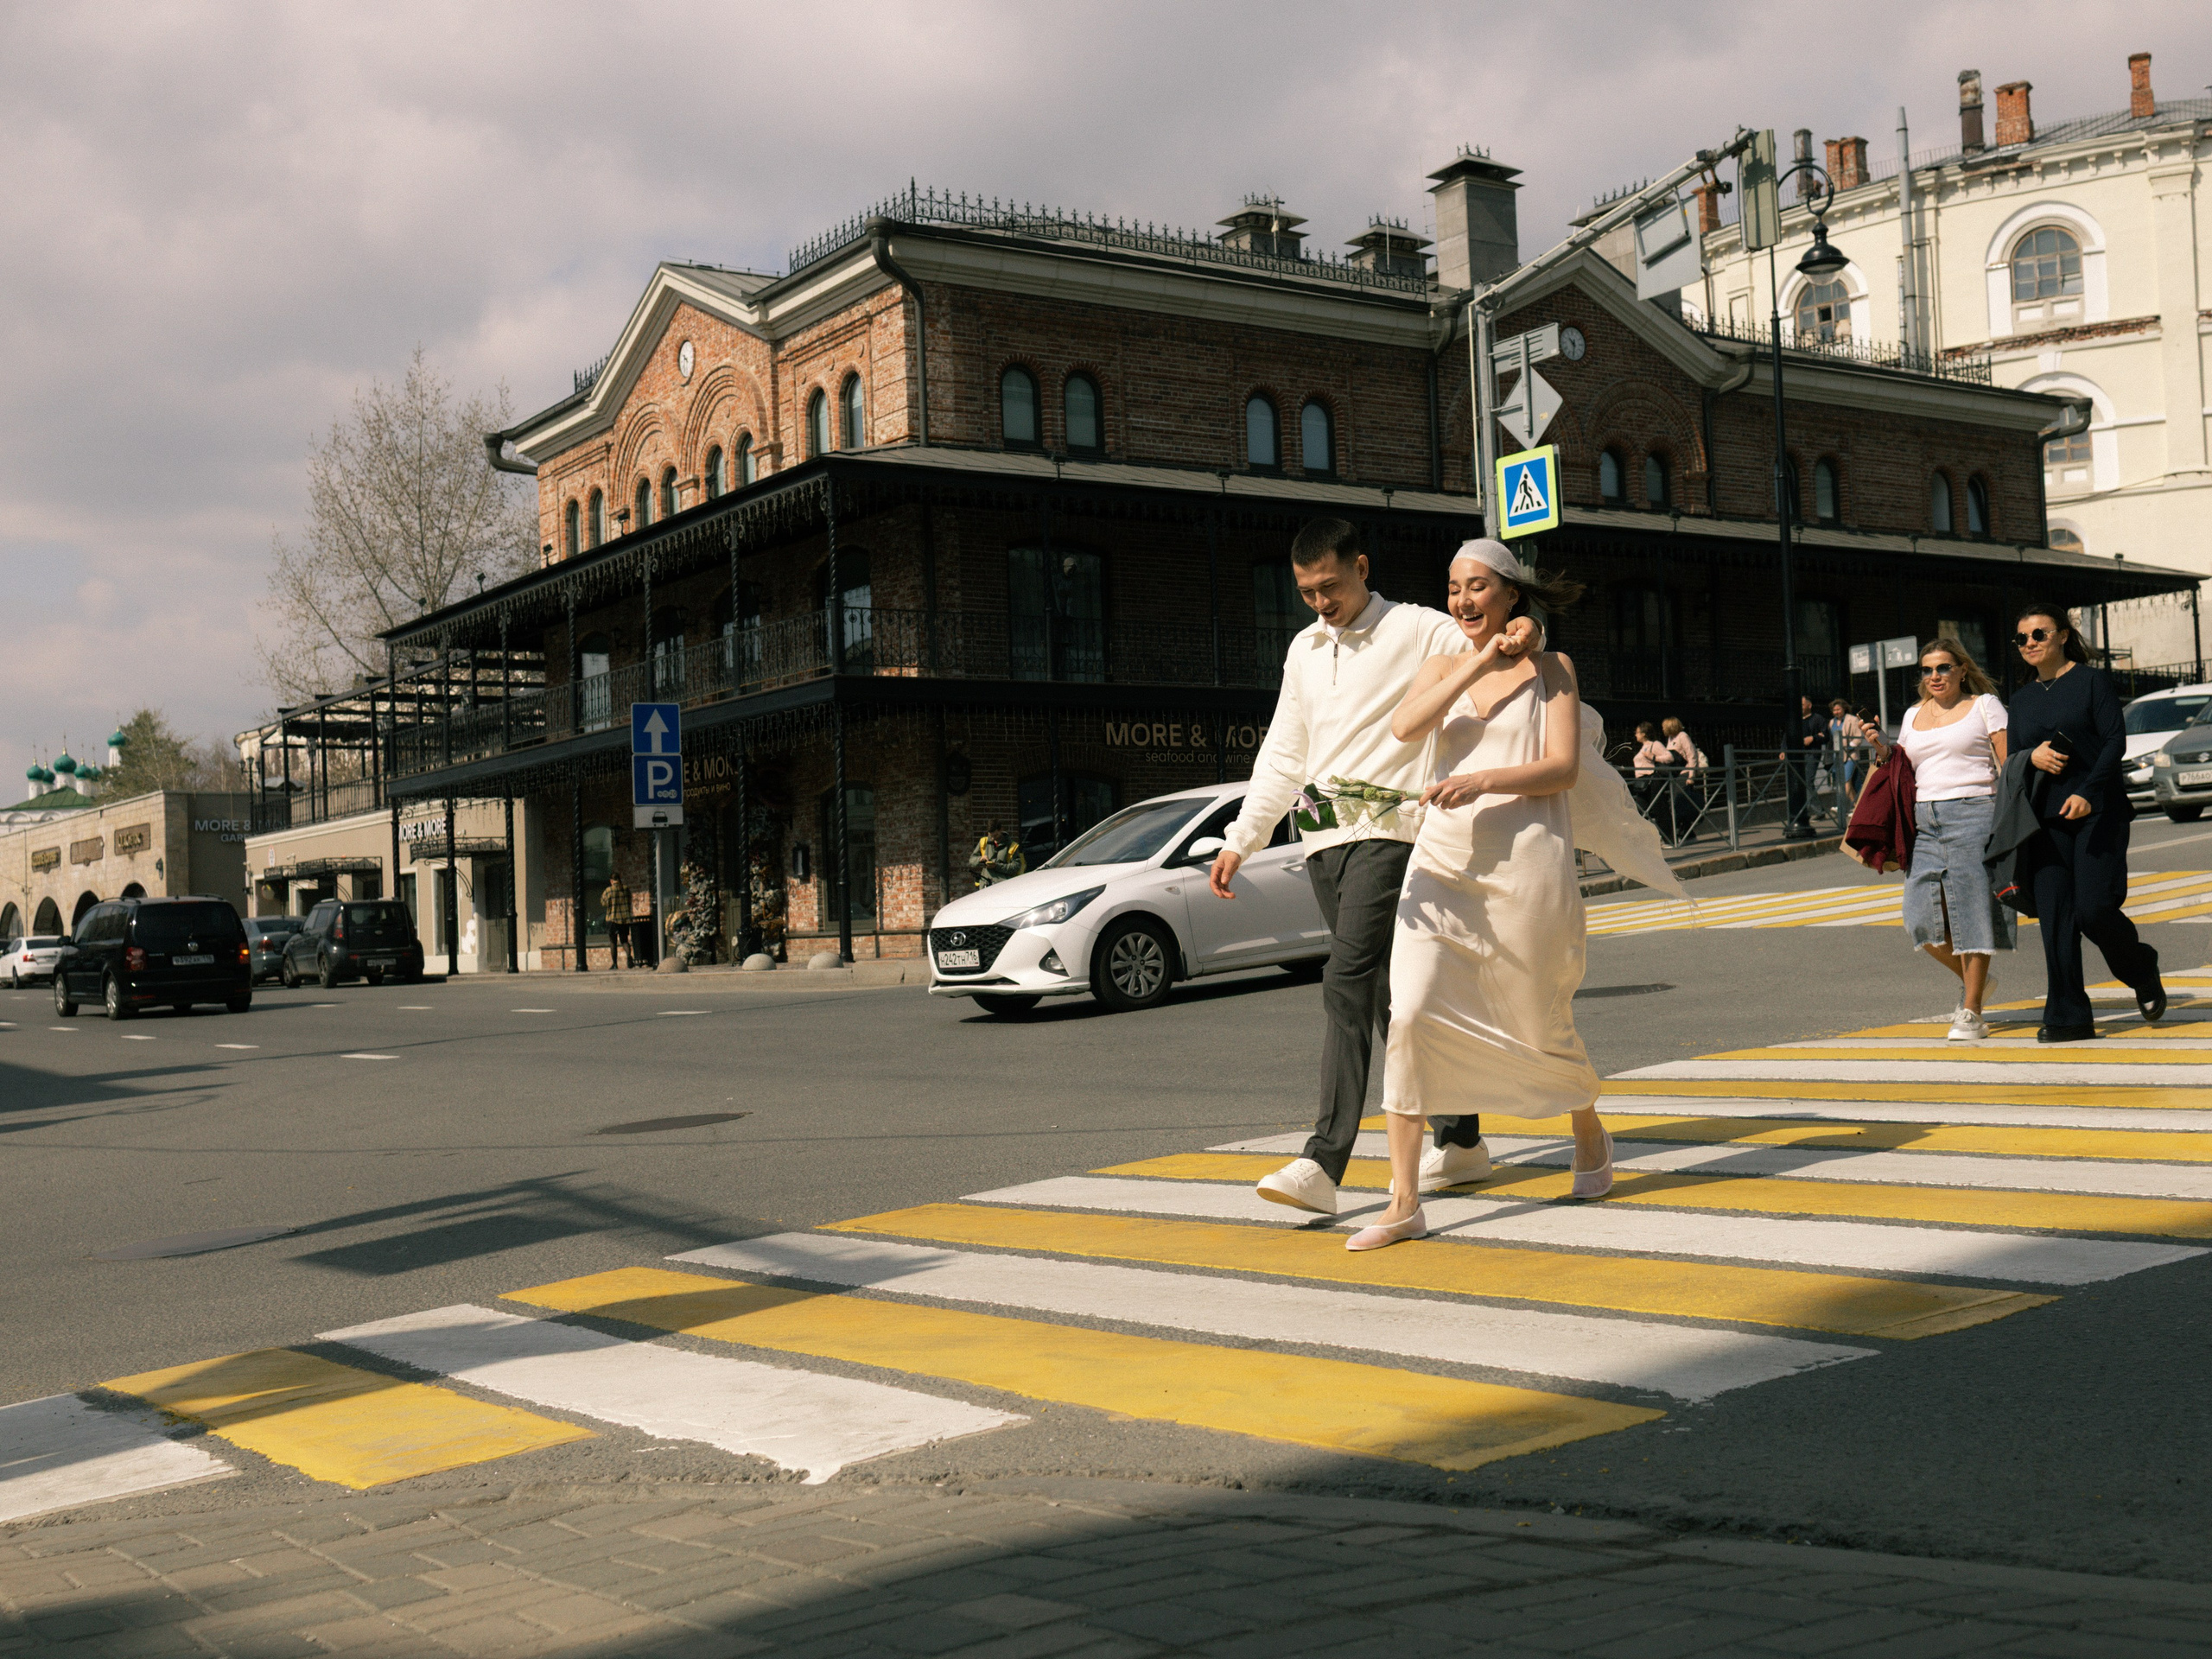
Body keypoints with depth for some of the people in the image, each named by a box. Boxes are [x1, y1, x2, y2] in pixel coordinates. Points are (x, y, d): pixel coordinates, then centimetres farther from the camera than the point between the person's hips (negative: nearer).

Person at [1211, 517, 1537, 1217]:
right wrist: (1241, 838, 19)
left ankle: (1324, 1163, -24)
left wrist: (1525, 630, -29)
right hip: (1324, 838, 7)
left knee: (1348, 982, -19)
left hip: (1389, 830, -7)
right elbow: (1283, 753, 24)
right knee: (1392, 995, 10)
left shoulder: (1419, 631, 1)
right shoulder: (1304, 650, 20)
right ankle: (1460, 1141, 22)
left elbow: (1491, 653, -5)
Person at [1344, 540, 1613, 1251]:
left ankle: (1590, 1131, 41)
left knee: (1542, 1030, 8)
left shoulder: (1550, 668, 6)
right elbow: (1404, 727, -7)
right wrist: (1479, 662, -10)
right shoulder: (1444, 665, 12)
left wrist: (1481, 781, -19)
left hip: (1527, 863, -2)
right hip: (1443, 860, 2)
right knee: (1410, 1014, -14)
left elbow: (1563, 767, -6)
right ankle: (1403, 1202, -11)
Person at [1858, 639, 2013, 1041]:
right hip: (1924, 819, 5)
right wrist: (1881, 748, 4)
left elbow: (2008, 764, 0)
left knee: (1970, 911, -7)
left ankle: (1971, 1012, -1)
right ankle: (1971, 978, 23)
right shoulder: (1913, 715, 19)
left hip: (1972, 812, -5)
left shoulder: (1984, 705, 6)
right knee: (1922, 917, -3)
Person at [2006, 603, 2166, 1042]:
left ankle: (2143, 973, 18)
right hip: (2046, 818, 5)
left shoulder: (2092, 681, 0)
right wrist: (2033, 756, -8)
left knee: (2093, 909, -12)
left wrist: (2088, 792, -20)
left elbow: (2115, 741, -8)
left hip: (2098, 812, -5)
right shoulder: (2022, 699, 15)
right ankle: (2067, 1017, 3)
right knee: (2055, 918, -2)